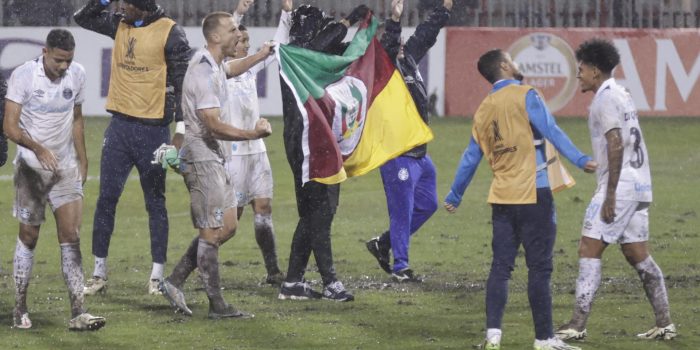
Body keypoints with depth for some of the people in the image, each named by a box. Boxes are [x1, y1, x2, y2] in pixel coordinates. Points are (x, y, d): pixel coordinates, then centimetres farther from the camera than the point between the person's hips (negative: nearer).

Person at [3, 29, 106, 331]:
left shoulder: (77, 74, 1)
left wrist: (83, 161, 17)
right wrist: (38, 148, -33)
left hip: (66, 168, 3)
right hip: (31, 167, -3)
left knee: (71, 236, -8)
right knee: (28, 237, 5)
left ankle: (78, 313, -13)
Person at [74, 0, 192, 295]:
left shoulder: (170, 33, -8)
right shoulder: (120, 25, 8)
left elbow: (183, 83, -9)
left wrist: (181, 130, -13)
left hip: (153, 129, -5)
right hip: (120, 125, 5)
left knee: (155, 203, 3)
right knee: (106, 199, 3)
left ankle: (157, 276, 9)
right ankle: (99, 275, 8)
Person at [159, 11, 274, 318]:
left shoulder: (215, 66, 12)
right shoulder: (204, 72, -19)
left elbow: (229, 70, 41)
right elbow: (214, 126, -26)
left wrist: (260, 56, 44)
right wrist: (254, 134, -28)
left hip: (216, 158, 10)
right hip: (202, 158, -10)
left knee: (227, 227, 10)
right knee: (212, 232, -6)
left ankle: (174, 282, 14)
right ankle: (217, 305, -2)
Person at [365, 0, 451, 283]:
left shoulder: (408, 58, 11)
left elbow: (426, 34, 22)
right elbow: (387, 48, -32)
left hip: (419, 153, 9)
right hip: (398, 156, -9)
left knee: (427, 205, 18)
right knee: (402, 211, -5)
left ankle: (384, 244, 28)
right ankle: (400, 267, 3)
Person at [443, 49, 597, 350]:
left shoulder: (484, 109, 12)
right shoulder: (525, 96, -6)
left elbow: (471, 157, 18)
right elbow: (551, 131, -16)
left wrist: (454, 196, 27)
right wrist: (580, 160, -20)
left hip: (501, 198, 6)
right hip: (533, 194, -6)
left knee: (501, 266, 8)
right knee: (539, 268, -2)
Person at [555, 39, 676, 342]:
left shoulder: (606, 98, -11)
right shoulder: (622, 94, 18)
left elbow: (616, 146, -20)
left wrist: (610, 196, -21)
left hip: (619, 186, -10)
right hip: (639, 185, 10)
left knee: (589, 249, -8)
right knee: (637, 254, 11)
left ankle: (577, 325, -11)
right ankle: (665, 324, 9)